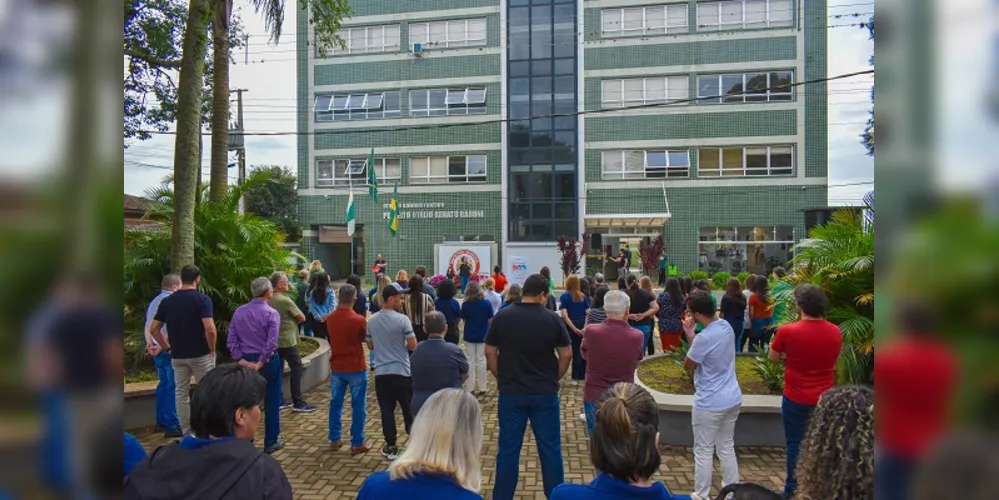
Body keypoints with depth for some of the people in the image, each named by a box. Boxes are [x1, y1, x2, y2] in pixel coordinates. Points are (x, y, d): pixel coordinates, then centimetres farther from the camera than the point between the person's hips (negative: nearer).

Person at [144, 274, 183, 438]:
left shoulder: (154, 301, 15)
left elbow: (147, 327, 12)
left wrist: (150, 344, 4)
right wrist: (161, 346, -13)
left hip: (156, 350, 9)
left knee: (163, 384, 17)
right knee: (173, 386, -7)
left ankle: (162, 421, 24)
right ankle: (172, 425, -6)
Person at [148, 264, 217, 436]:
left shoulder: (167, 301, 3)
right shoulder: (202, 299, -12)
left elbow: (153, 329, 5)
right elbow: (210, 329, -21)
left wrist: (168, 348, 13)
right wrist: (212, 349, -7)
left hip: (177, 356, 4)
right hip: (201, 355, -4)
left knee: (181, 394, 12)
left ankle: (186, 432, 17)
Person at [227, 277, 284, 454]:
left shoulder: (239, 311, 2)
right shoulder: (271, 313, -13)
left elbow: (231, 340, -3)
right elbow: (272, 342, -24)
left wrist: (240, 359, -4)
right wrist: (261, 362, -16)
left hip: (247, 362, 5)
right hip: (268, 361, -4)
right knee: (271, 403, 8)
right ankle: (270, 442, 16)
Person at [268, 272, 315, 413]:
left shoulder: (269, 300, 5)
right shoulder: (285, 300, -18)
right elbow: (302, 318, -11)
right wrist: (292, 320, 8)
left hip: (275, 341, 8)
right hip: (287, 341, -8)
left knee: (278, 370, 13)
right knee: (297, 370, -3)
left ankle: (278, 401, 19)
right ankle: (298, 403, -3)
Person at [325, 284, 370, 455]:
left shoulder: (331, 318, -3)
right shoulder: (359, 320, -20)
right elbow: (365, 338, -3)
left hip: (336, 367, 5)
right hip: (355, 368, -5)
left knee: (335, 403, 17)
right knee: (358, 407, 5)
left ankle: (334, 439, 25)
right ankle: (357, 444, 9)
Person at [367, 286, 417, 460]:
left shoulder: (371, 321, 4)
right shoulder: (402, 319, -14)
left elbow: (370, 345, 14)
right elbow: (413, 345, -13)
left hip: (381, 372, 4)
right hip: (401, 371, -4)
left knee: (387, 411, 10)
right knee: (409, 409, 10)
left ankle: (391, 447, 16)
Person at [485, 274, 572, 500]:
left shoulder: (502, 316, -4)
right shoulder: (552, 319, -7)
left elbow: (490, 352, -1)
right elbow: (566, 354, -3)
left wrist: (501, 378, 10)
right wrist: (553, 378, 11)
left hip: (510, 392, 1)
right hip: (545, 393, 0)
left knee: (508, 448, 9)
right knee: (550, 447, 12)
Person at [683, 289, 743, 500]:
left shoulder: (703, 338, -26)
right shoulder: (726, 326, -1)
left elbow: (688, 366, -10)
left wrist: (690, 335, -9)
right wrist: (693, 336, 1)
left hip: (709, 404, -8)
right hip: (732, 399, 8)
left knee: (703, 451, 8)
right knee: (727, 447, 21)